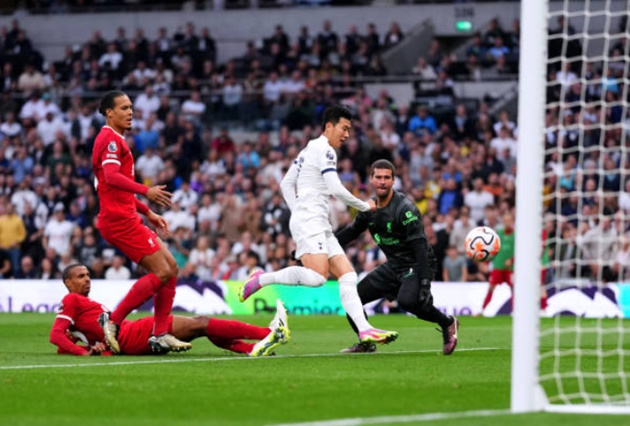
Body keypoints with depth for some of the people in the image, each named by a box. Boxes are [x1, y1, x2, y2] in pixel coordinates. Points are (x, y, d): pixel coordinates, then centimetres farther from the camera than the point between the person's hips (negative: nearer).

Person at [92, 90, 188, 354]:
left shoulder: (116, 140, 24)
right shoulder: (110, 139, -9)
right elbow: (111, 176, -26)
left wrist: (147, 213, 27)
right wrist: (146, 191, -35)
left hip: (127, 217, 10)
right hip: (119, 220, -10)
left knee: (171, 268, 6)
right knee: (161, 272, -14)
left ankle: (160, 335, 5)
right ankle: (113, 321, -10)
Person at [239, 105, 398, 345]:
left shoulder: (310, 149, 23)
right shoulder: (324, 150, -7)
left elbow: (286, 183, 26)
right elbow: (337, 190, -14)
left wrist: (297, 212, 21)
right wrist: (365, 206, -1)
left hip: (320, 227, 11)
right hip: (309, 223, -11)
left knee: (347, 276, -1)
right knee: (318, 276, -28)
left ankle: (364, 330, -12)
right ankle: (261, 279, -14)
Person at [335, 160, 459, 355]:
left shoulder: (405, 208, -20)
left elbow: (420, 246, -25)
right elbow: (351, 232, 19)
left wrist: (424, 282, -33)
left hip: (416, 265, -8)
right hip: (393, 266, 8)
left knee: (407, 300, -36)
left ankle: (447, 323, -11)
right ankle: (366, 343, 23)